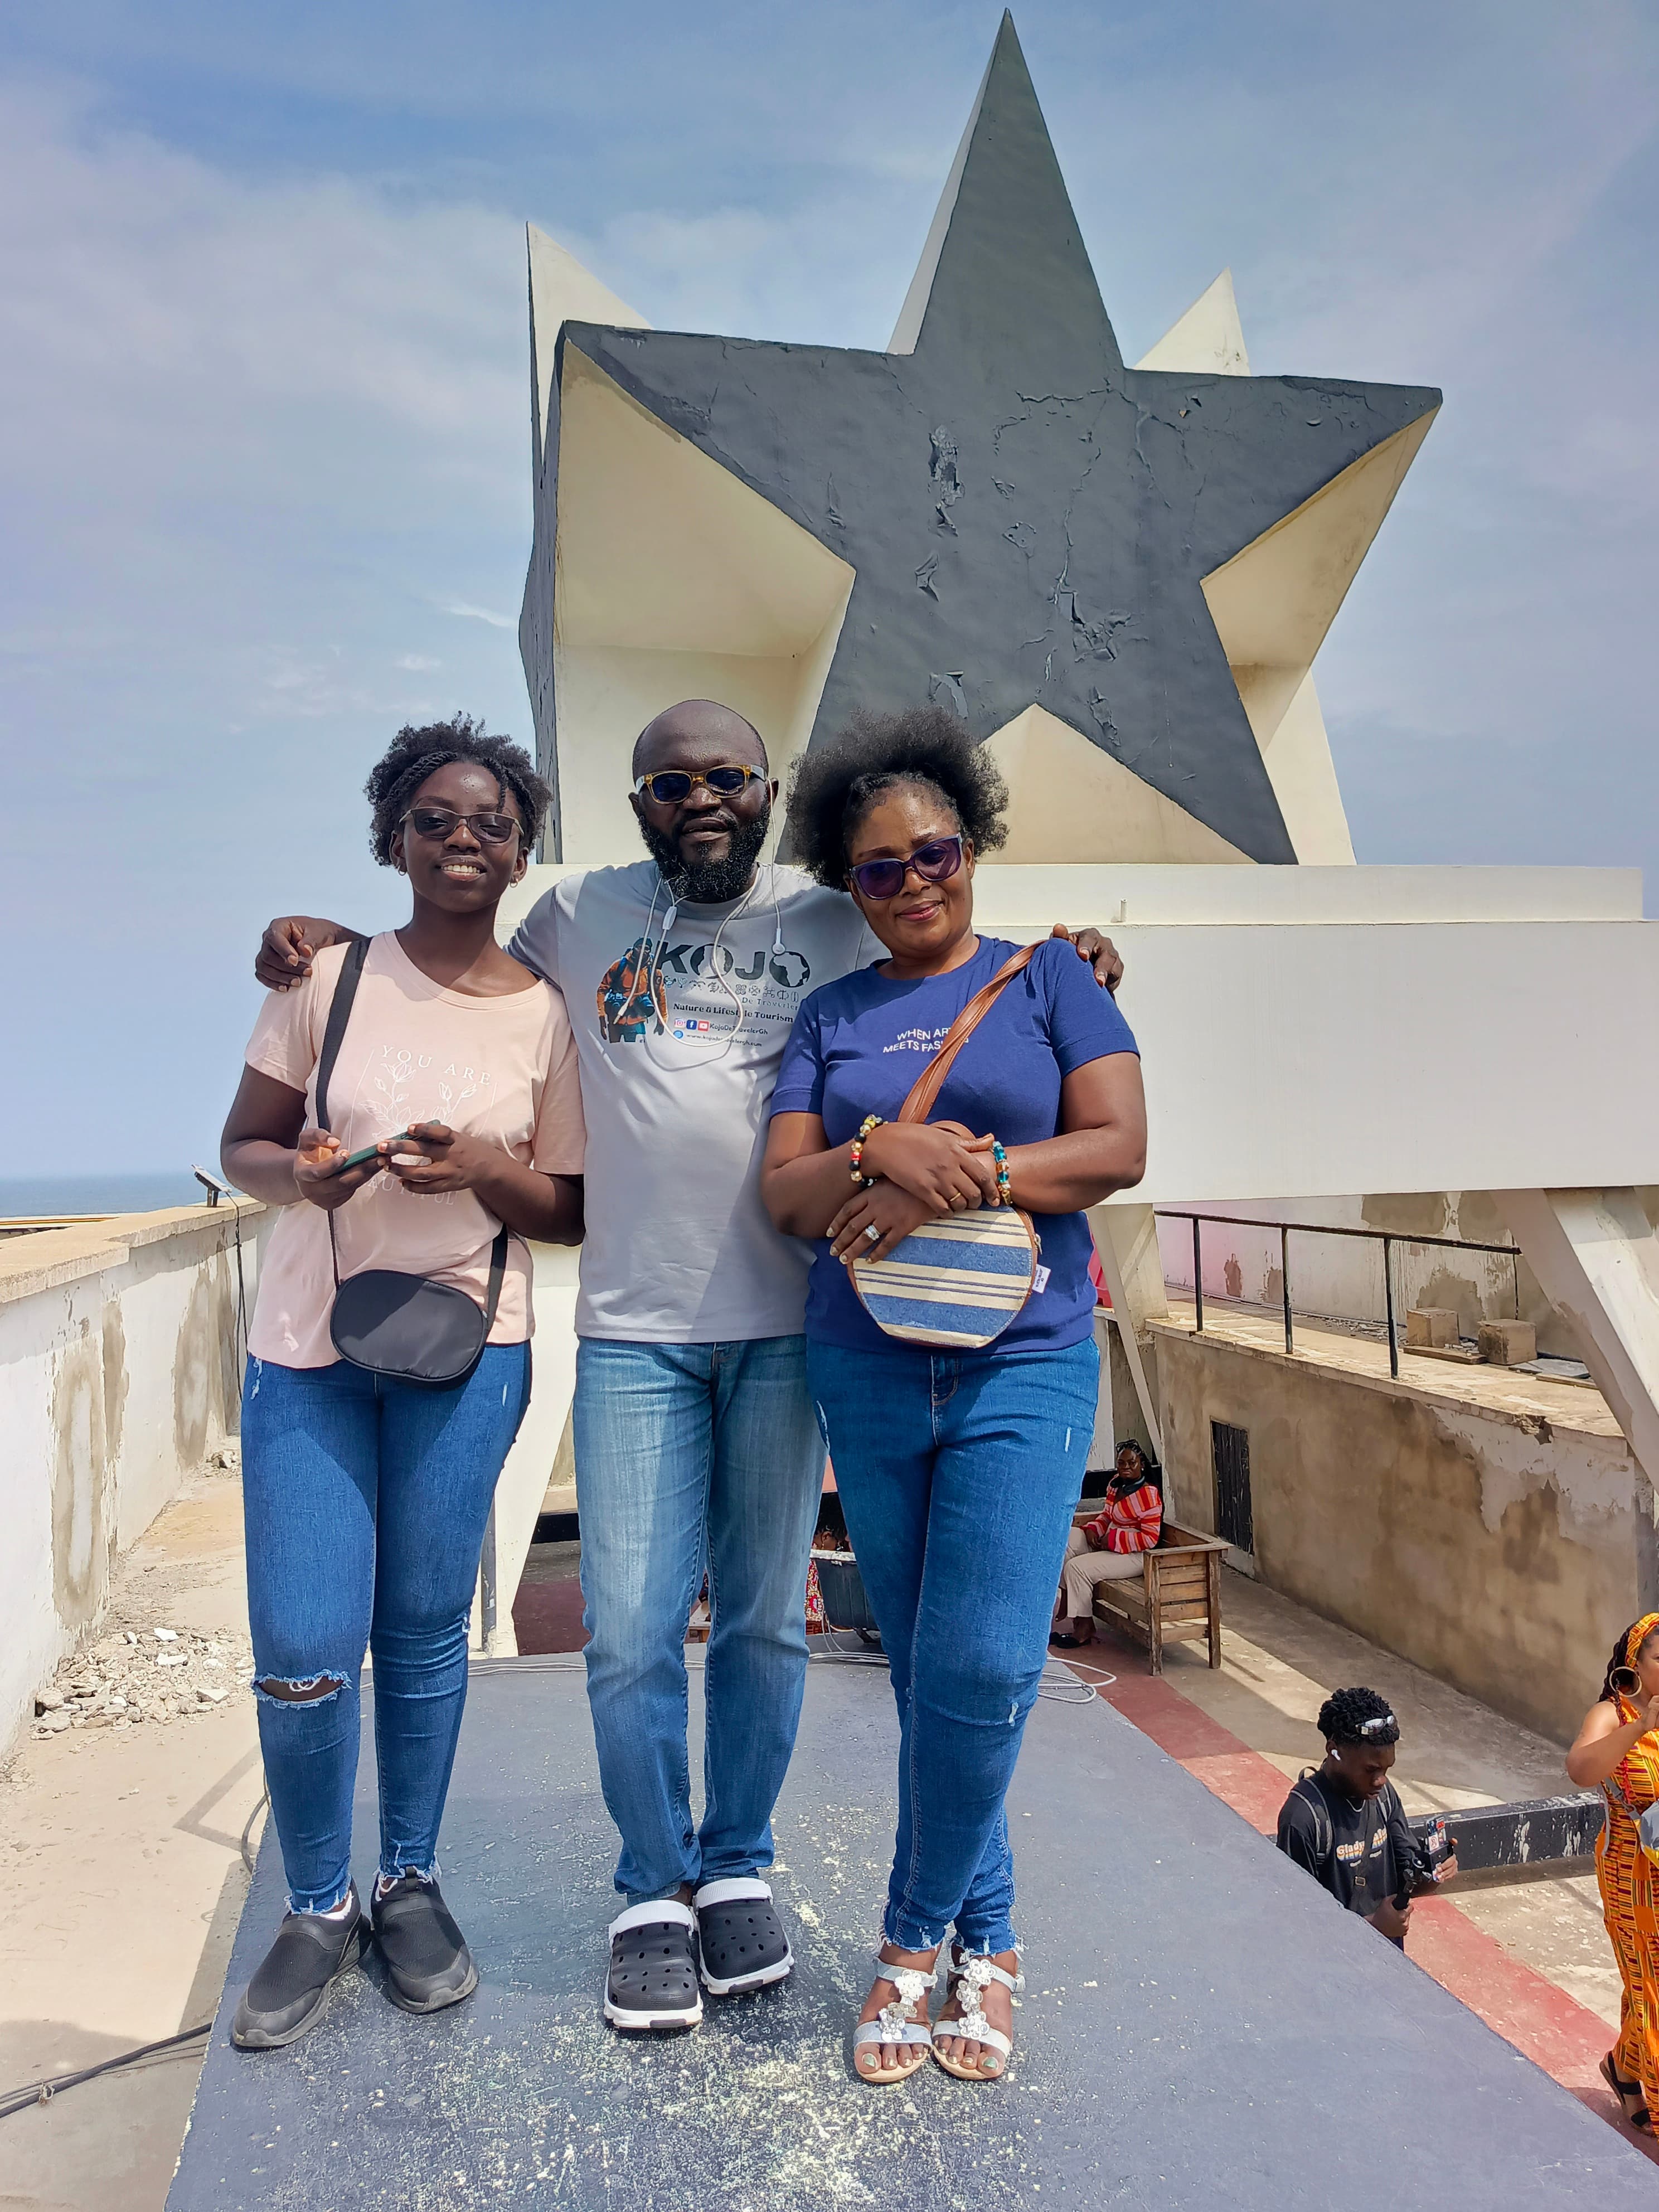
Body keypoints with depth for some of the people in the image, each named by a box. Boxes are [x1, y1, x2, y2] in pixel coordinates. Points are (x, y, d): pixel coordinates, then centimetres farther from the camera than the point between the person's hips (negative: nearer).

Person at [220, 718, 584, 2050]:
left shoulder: (547, 1014, 0)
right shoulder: (328, 977, -1)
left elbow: (569, 1213, 3)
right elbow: (244, 1147, 5)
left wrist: (486, 1171, -16)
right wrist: (303, 1174, -16)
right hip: (305, 1348, 0)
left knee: (426, 1629, 8)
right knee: (302, 1656, -1)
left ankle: (412, 1883, 33)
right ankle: (318, 1909, 25)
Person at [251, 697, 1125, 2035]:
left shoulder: (833, 924, 8)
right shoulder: (581, 916, 9)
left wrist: (1058, 970, 1)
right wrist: (334, 946, 11)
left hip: (786, 1325, 0)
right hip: (634, 1331, 0)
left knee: (765, 1623, 10)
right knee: (631, 1634, 1)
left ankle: (739, 1866, 32)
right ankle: (656, 1888, 24)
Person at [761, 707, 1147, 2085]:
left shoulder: (1046, 979, 5)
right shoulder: (833, 1015, 11)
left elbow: (1118, 1146, -6)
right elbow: (787, 1192, 2)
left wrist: (946, 1180, -17)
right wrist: (885, 1153, -20)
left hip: (1024, 1363, -2)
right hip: (868, 1370, 3)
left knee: (982, 1667, -10)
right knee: (924, 1673, 9)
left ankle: (917, 1935, 16)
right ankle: (987, 1937, 28)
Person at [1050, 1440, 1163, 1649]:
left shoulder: (1148, 1494, -20)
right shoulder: (1116, 1484, 6)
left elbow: (1149, 1538, -23)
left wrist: (1112, 1539, -21)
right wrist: (1093, 1529, -1)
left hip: (1134, 1555, -9)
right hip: (1106, 1543, 9)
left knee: (1078, 1567, -22)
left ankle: (1084, 1628, -8)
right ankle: (1066, 1598, 3)